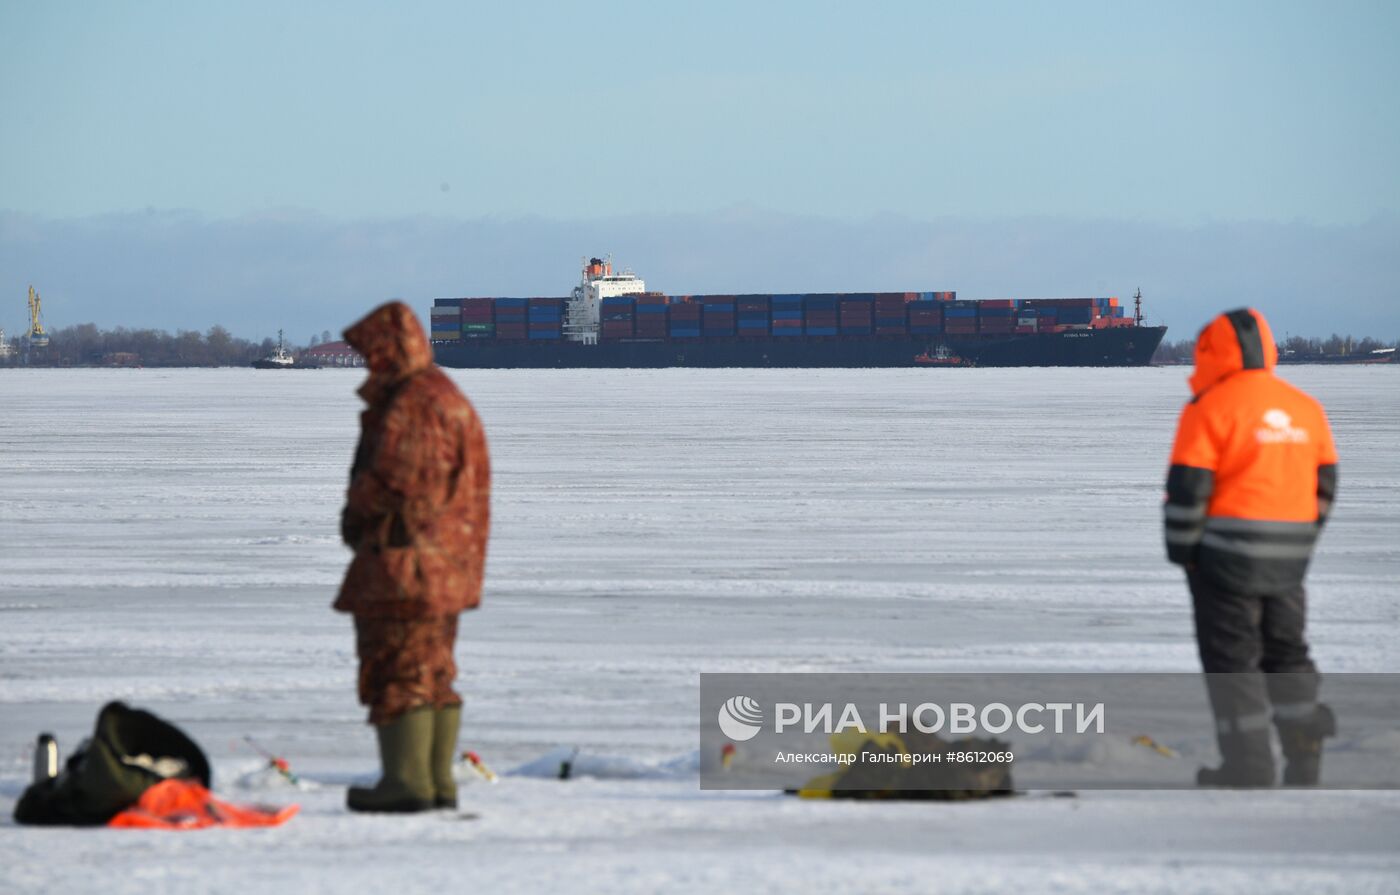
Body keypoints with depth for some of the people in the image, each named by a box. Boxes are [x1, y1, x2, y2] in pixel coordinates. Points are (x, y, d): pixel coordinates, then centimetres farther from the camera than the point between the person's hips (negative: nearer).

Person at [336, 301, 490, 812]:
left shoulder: (411, 406, -17)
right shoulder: (448, 398, 17)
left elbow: (389, 484, -23)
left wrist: (356, 517, -3)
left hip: (404, 563, -11)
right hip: (445, 567, 11)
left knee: (397, 673, -7)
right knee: (433, 674, 14)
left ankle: (406, 782, -8)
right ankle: (438, 782, 17)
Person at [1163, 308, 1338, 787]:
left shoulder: (1211, 408, -11)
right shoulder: (1306, 409, 10)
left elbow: (1187, 489, -13)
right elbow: (1324, 484, 13)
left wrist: (1181, 551, -3)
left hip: (1228, 550, -6)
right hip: (1288, 558, 6)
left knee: (1231, 657, 1)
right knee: (1285, 649, 17)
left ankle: (1248, 763, -2)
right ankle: (1305, 749, 10)